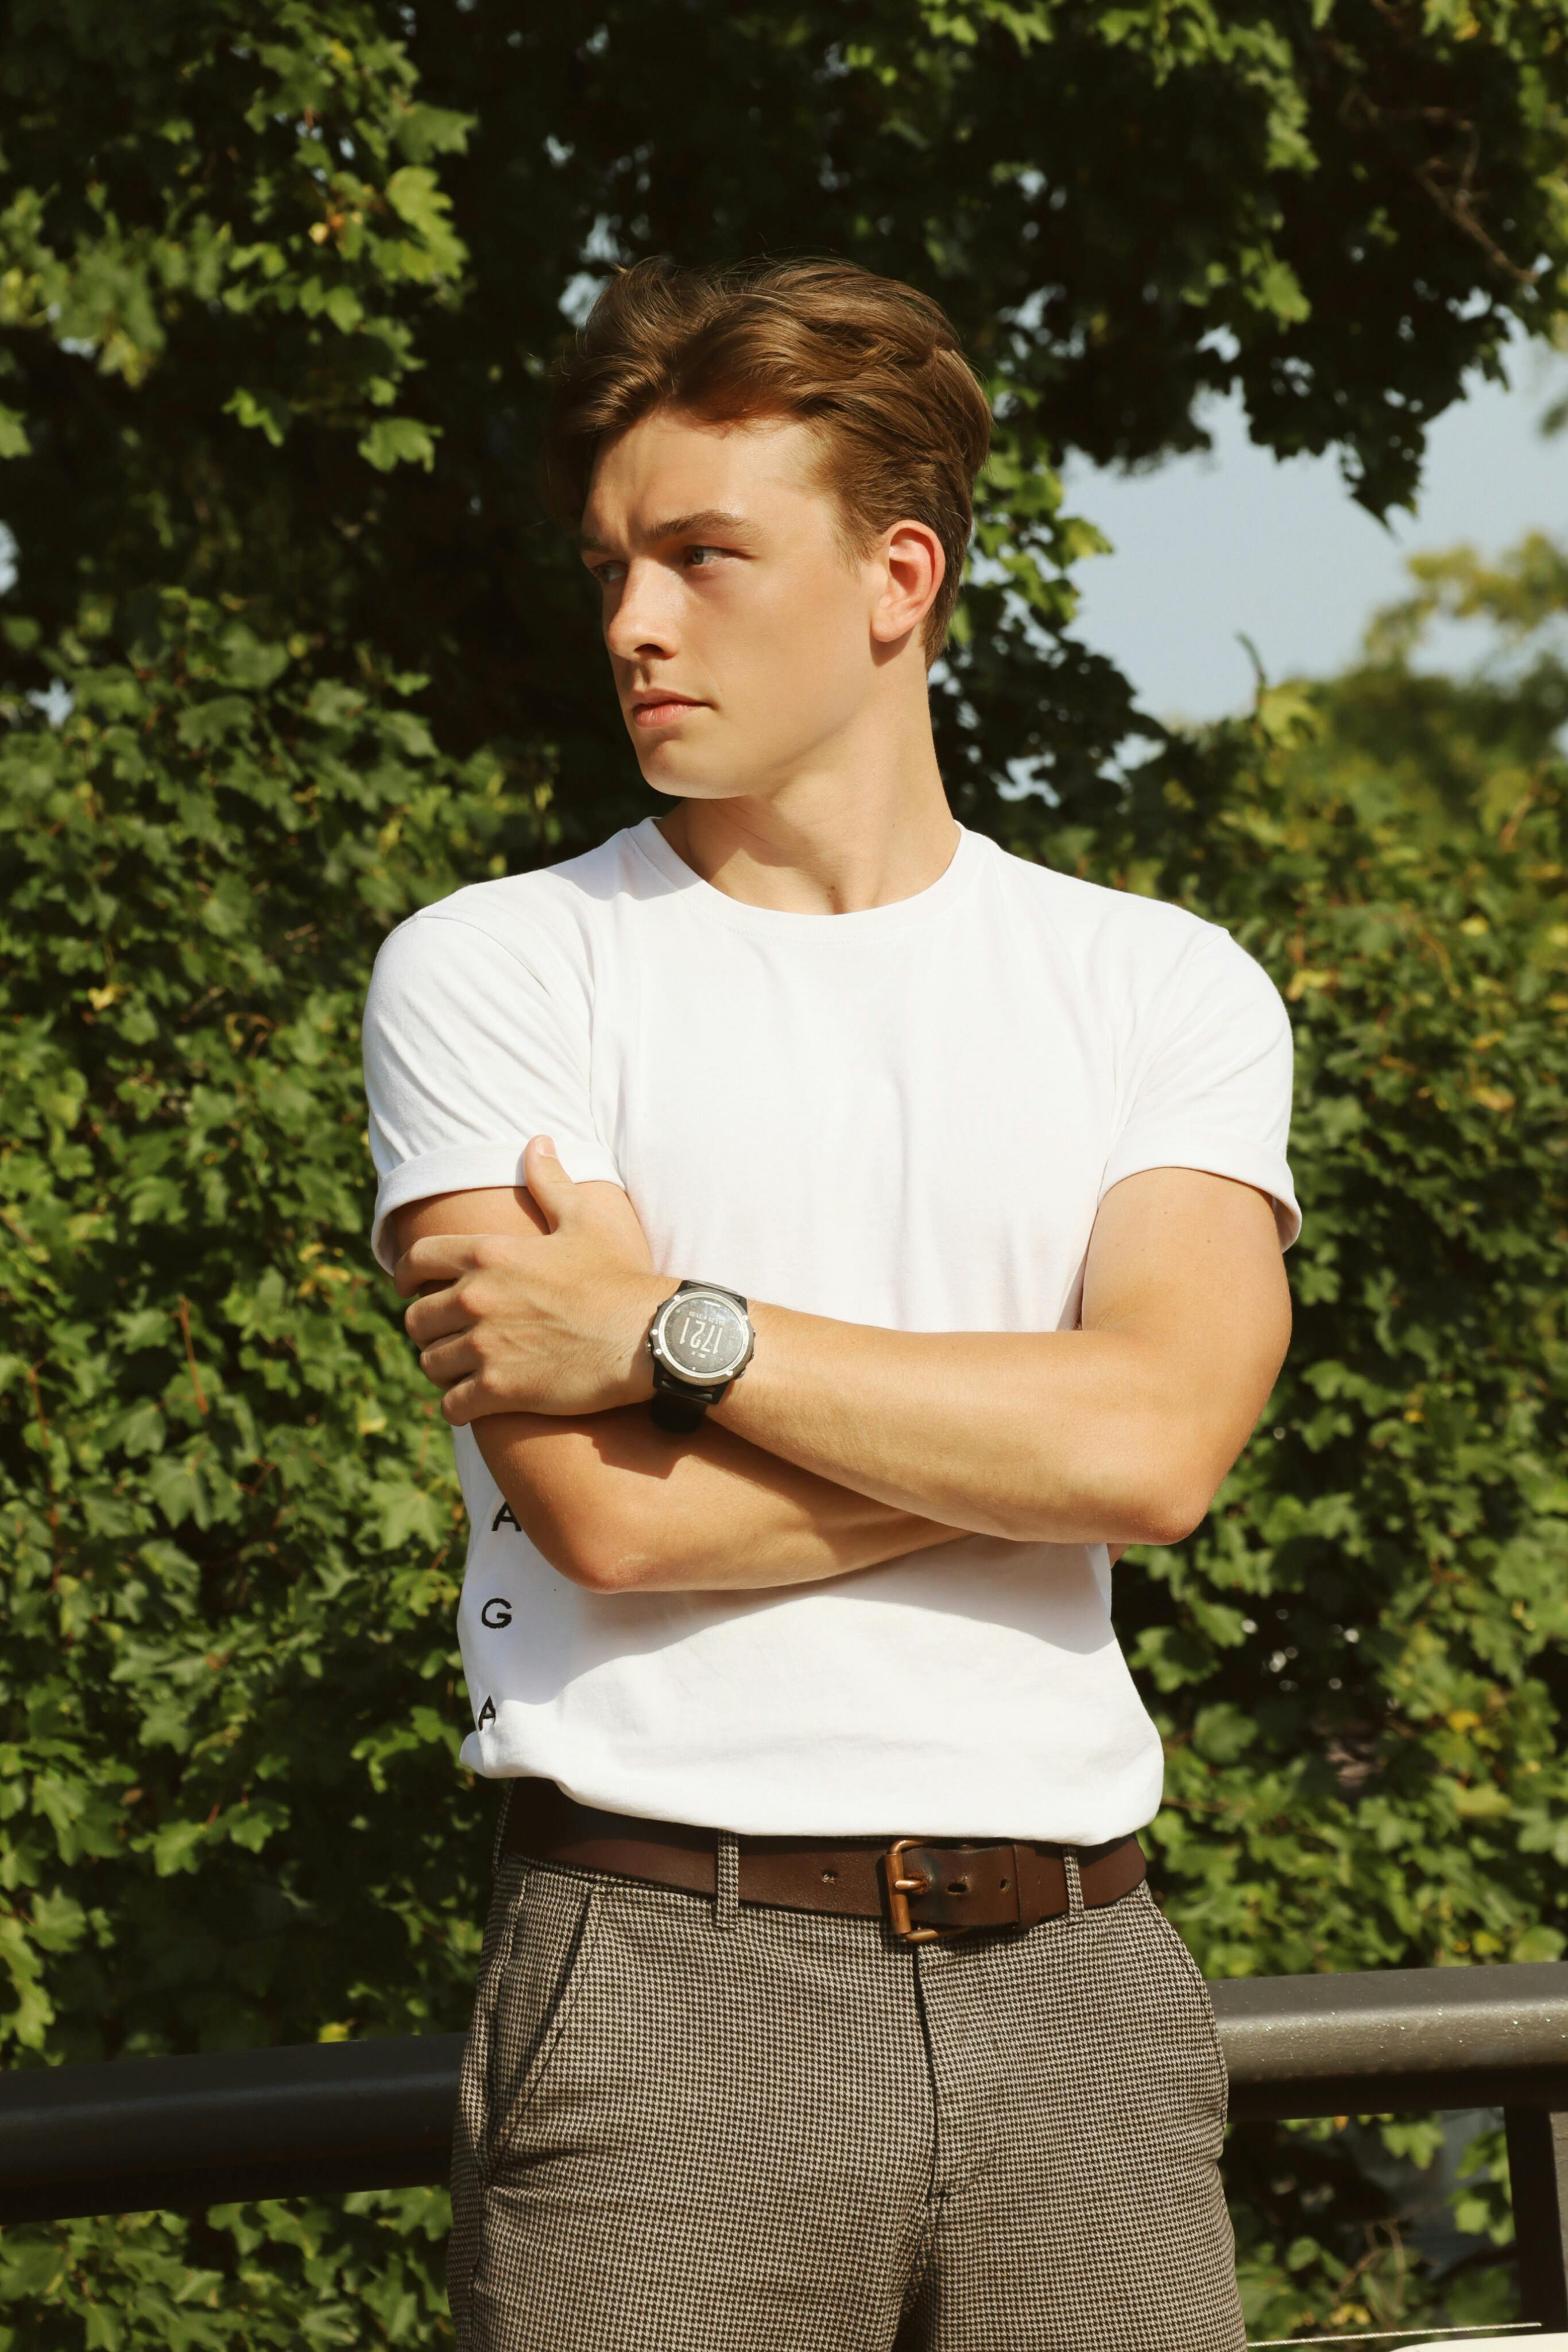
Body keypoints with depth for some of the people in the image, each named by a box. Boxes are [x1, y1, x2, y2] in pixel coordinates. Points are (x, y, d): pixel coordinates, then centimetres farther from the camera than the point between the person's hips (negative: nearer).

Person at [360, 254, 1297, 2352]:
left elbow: (1162, 1446, -7)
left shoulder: (1165, 987, 9)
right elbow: (608, 1513, -8)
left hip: (1074, 2001, 2)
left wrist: (673, 1331, -8)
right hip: (661, 1997, -2)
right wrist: (1029, 1423, -2)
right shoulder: (492, 971, 4)